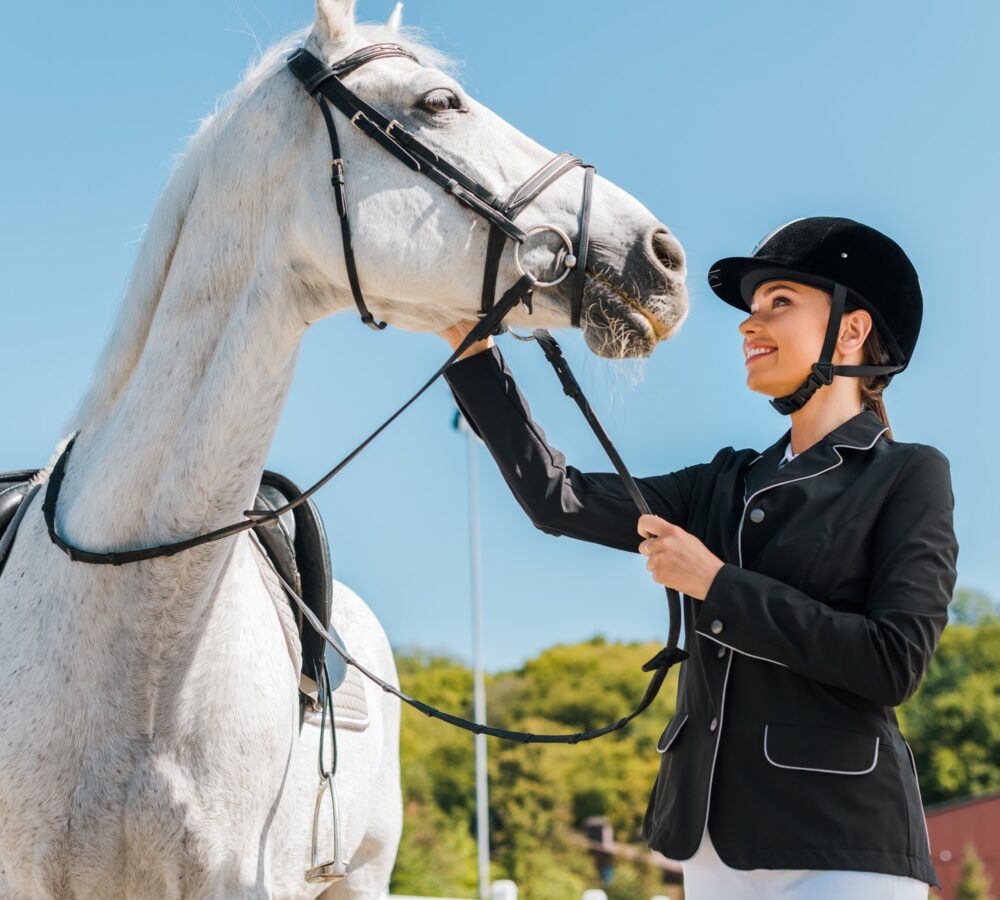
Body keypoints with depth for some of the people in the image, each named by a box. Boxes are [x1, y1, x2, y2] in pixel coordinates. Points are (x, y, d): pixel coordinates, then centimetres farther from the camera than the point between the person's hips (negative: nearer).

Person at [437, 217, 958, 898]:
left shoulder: (910, 476, -2)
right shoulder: (726, 485, 14)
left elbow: (895, 663, -13)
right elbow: (557, 499, 7)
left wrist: (714, 583, -10)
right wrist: (472, 348, 2)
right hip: (715, 840, 6)